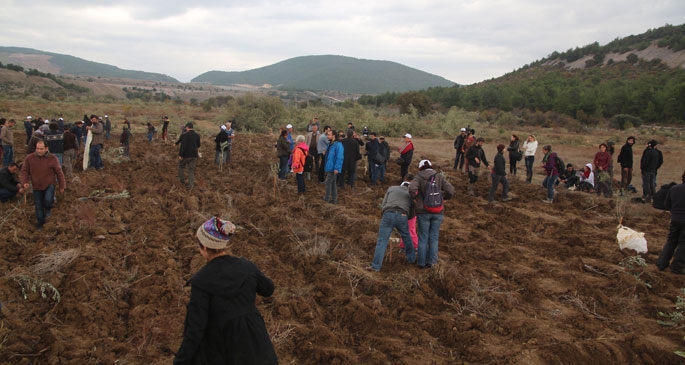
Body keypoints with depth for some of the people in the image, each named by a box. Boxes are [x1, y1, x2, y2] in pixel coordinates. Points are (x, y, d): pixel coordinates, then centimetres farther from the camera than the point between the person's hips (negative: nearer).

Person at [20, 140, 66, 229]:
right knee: (38, 206, 11)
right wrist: (25, 182, -15)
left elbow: (59, 173, -5)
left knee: (48, 200, -26)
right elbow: (24, 171, 1)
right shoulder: (29, 158, -9)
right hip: (37, 186, 2)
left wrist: (62, 186, -1)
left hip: (49, 185, -2)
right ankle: (40, 222, 33)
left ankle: (47, 209, 11)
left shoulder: (52, 159, -12)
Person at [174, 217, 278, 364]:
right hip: (252, 340, 3)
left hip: (220, 346, -3)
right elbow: (268, 289, 6)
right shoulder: (247, 267, -13)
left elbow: (195, 328, -23)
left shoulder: (201, 281, -24)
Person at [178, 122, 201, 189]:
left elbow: (183, 146, -21)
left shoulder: (185, 135, -16)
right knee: (191, 170, 9)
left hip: (186, 155, -4)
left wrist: (180, 155, -16)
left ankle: (182, 181, 25)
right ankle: (191, 185, 8)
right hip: (194, 155, 5)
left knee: (181, 167, 19)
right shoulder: (197, 135, 2)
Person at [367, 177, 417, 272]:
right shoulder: (410, 194, 26)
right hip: (402, 216, 1)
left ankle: (376, 266, -8)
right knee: (407, 238, 26)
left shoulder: (391, 188, 25)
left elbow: (383, 205, 17)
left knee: (382, 241, -2)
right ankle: (411, 258, 42)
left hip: (388, 214, -1)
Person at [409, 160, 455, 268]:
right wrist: (444, 197, 11)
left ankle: (422, 262, 17)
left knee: (423, 237, 10)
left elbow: (412, 189, -21)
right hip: (437, 212, 1)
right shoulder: (440, 177, 2)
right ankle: (431, 261, 16)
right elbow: (450, 190, -7)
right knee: (434, 237, 14)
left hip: (423, 212, -1)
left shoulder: (418, 177, -3)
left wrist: (415, 198, -2)